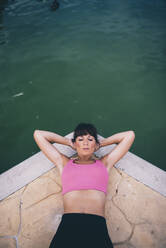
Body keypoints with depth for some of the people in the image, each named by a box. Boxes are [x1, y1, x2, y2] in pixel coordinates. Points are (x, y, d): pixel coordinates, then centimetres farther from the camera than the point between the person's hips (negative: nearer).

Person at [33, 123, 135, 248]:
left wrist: (101, 143, 30)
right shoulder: (64, 163, 21)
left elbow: (130, 135, 26)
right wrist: (70, 142, 29)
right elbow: (38, 134, 26)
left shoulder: (104, 163, 22)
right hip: (68, 224, 0)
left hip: (97, 225, 1)